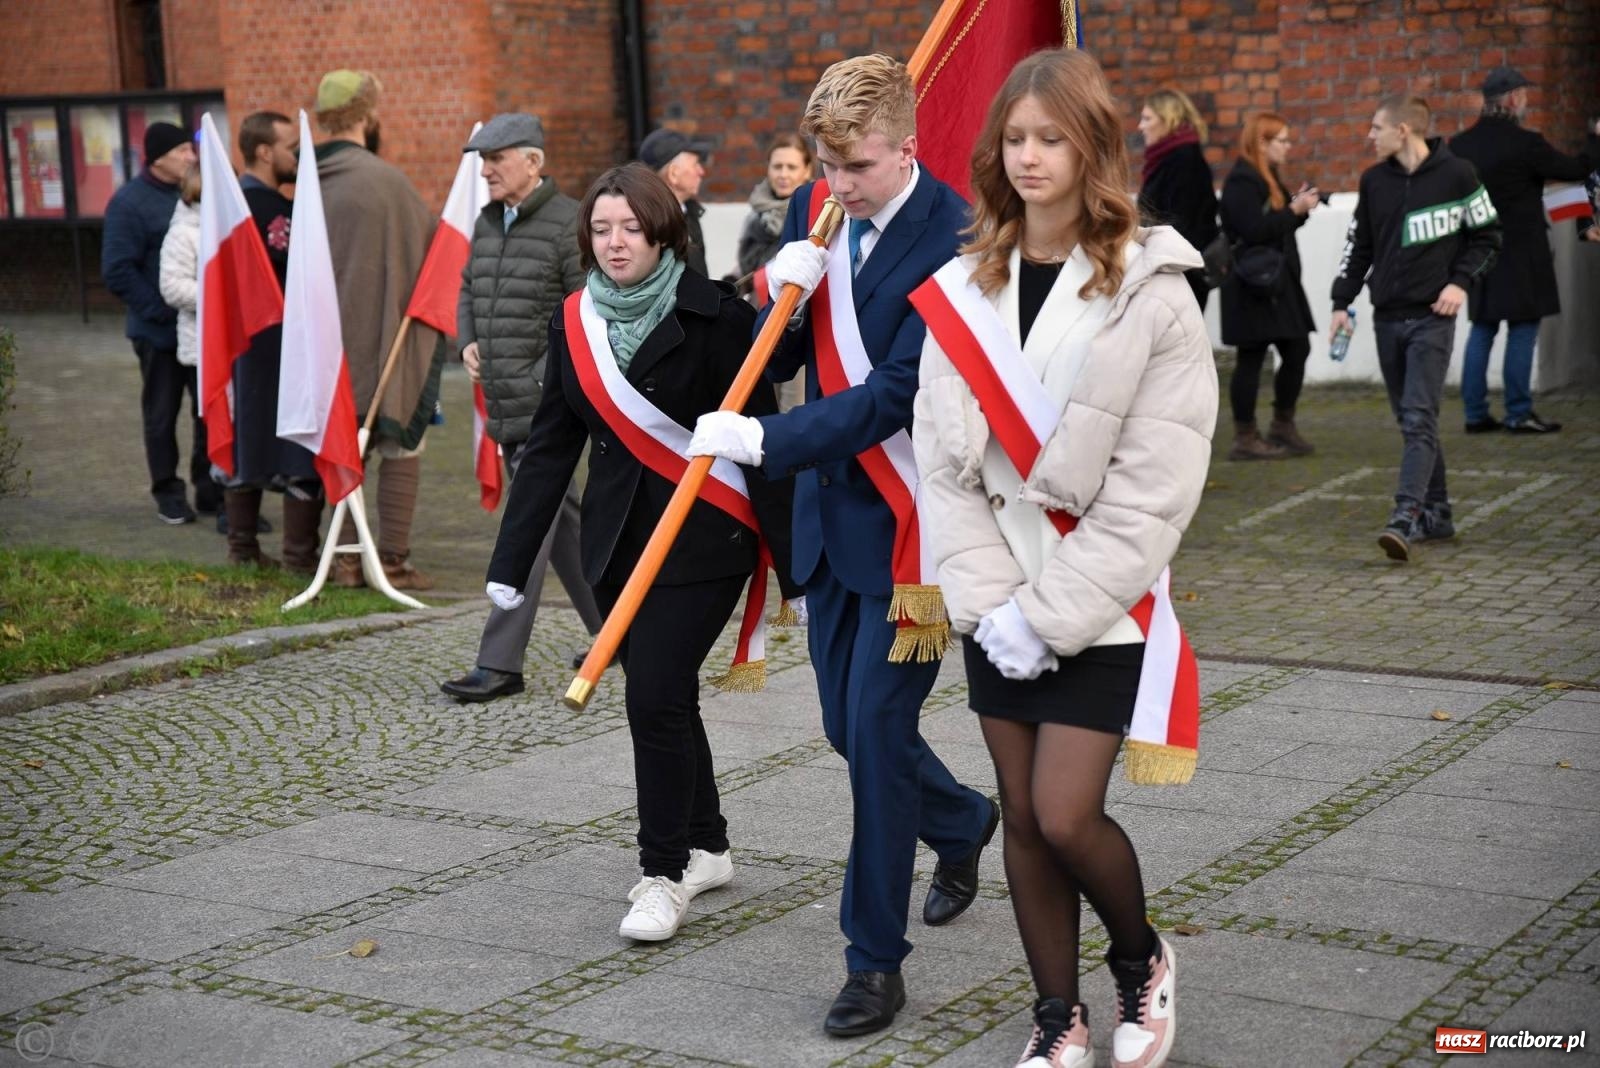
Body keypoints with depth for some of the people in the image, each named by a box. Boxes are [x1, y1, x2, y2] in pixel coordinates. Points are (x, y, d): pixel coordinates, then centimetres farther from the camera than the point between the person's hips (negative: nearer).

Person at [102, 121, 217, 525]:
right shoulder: (130, 202, -10)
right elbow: (118, 271, -14)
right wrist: (161, 311, -18)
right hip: (160, 331, -4)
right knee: (162, 416, 7)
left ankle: (210, 489, 19)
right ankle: (168, 494, 17)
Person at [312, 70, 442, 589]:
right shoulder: (383, 179, -14)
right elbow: (430, 241, -6)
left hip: (334, 340, 6)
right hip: (389, 334, -6)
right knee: (401, 449, 2)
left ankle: (348, 557, 16)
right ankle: (392, 560, 0)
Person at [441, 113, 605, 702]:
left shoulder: (568, 223, -11)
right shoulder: (487, 222, 14)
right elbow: (468, 290, 25)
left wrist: (553, 370, -18)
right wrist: (467, 341, 8)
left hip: (549, 400, -8)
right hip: (504, 402, 9)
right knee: (560, 518, 15)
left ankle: (500, 662, -9)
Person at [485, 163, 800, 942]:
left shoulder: (713, 315, -10)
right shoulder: (574, 322, 6)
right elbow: (550, 445, 9)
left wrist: (790, 558, -11)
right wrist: (510, 564, 5)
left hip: (704, 537, -5)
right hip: (619, 541, 6)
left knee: (655, 697, -11)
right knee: (663, 697, 12)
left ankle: (663, 875, 1)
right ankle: (706, 847, 30)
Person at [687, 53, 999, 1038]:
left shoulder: (952, 238, -18)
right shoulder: (814, 211, 4)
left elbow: (895, 395, -22)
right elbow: (780, 361, 9)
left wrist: (762, 440, -27)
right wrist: (783, 300, -13)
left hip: (910, 518, -7)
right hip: (830, 509, 7)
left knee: (876, 730, -6)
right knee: (849, 725, 16)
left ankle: (877, 959, 8)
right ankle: (964, 822, 46)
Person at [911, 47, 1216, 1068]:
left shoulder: (1153, 293, -10)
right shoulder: (963, 288, 3)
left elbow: (1153, 489, -14)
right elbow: (943, 460, 1)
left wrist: (1048, 613, -16)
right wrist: (990, 602, -9)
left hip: (1100, 605, -4)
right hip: (997, 607, 4)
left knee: (1067, 817, -8)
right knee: (1023, 818, 9)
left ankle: (1141, 958, 22)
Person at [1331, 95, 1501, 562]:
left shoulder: (1457, 174, -4)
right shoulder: (1374, 180, 8)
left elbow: (1488, 235, 4)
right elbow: (1358, 244, 14)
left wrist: (1461, 281, -8)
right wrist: (1342, 301, 7)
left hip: (1432, 318, -5)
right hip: (1387, 315, 5)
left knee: (1420, 419, -14)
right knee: (1409, 420, 9)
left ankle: (1405, 518, -22)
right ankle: (1436, 513, 18)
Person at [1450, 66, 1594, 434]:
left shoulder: (1459, 144, 2)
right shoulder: (1525, 144, -15)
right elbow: (1573, 170, -6)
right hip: (1520, 251, -6)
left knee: (1482, 329, 11)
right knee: (1522, 329, 0)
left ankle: (1475, 414, 12)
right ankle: (1519, 414, 2)